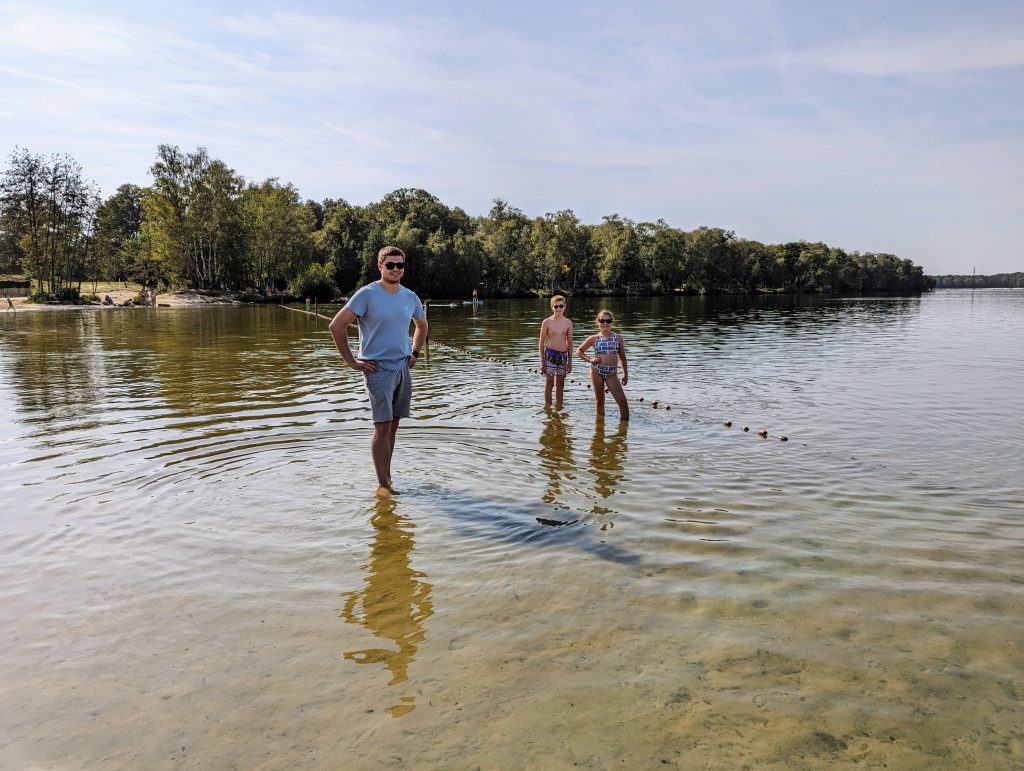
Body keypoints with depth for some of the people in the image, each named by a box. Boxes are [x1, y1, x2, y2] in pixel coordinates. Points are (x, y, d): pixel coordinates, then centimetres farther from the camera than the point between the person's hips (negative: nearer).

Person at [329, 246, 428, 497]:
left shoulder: (410, 297, 9)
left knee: (393, 425, 10)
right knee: (382, 426, -11)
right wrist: (351, 361, -12)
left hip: (403, 368, 6)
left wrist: (414, 354, 17)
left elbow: (422, 325, 29)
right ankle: (382, 484, -8)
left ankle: (387, 475, 21)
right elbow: (336, 326, -12)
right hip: (378, 369, -6)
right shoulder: (367, 294, -9)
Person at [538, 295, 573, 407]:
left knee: (560, 384, 10)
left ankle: (558, 407, 20)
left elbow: (570, 343, 11)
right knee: (549, 383, -2)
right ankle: (548, 408, 4)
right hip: (550, 354, -3)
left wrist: (570, 361, 9)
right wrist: (542, 361, -5)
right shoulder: (547, 322, -3)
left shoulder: (568, 323, 6)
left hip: (563, 355, 4)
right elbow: (541, 342, -1)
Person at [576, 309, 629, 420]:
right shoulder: (594, 339, 4)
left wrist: (626, 374, 12)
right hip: (597, 371, 0)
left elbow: (622, 357, 11)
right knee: (600, 400, 8)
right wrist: (590, 360, -2)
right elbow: (579, 351, 13)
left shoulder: (618, 337, 6)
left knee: (622, 401, -6)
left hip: (612, 373, 0)